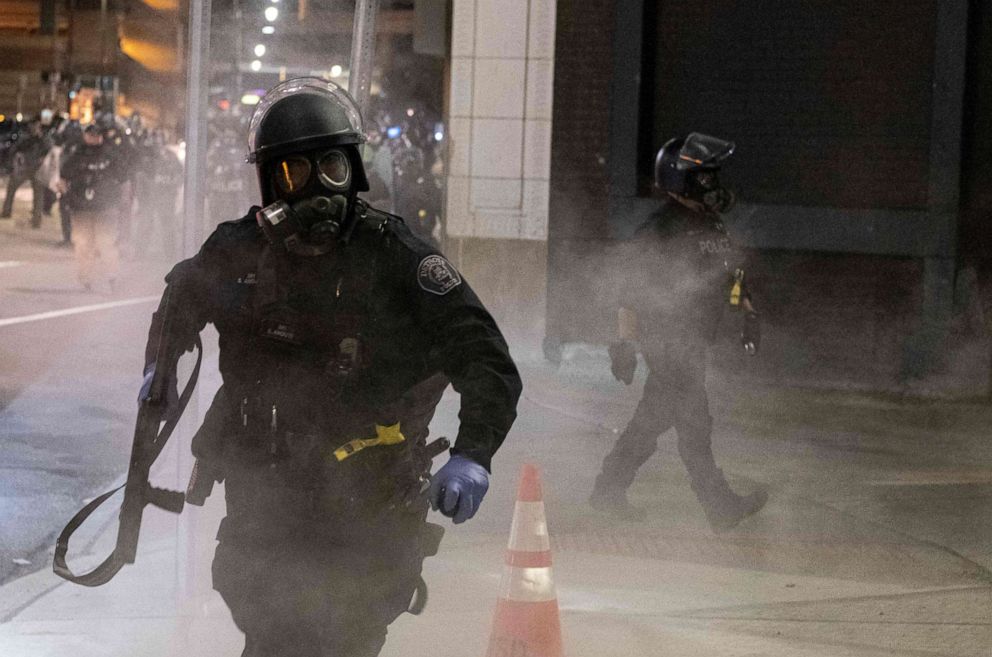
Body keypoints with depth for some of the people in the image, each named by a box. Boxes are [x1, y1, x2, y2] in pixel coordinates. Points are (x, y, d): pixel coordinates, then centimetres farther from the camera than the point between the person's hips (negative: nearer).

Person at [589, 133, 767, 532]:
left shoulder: (709, 225, 12)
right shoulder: (662, 230, -17)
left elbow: (731, 274, 24)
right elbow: (633, 289, -18)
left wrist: (749, 315, 19)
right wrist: (626, 342, -21)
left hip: (692, 342, 9)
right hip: (668, 341, -9)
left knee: (655, 418, 14)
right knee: (694, 424, -7)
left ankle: (609, 490, 23)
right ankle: (721, 508, -5)